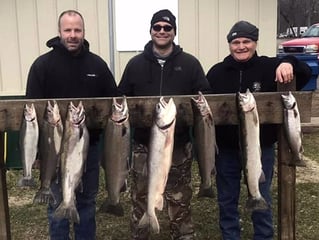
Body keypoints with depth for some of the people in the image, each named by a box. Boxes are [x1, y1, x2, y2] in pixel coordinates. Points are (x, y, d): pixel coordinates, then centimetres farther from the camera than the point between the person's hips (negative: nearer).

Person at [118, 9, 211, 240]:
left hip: (179, 144, -1)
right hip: (144, 144, 1)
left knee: (180, 198, 11)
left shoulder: (190, 63, 2)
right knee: (140, 196, 13)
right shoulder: (136, 64, 5)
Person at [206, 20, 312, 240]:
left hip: (261, 148, -1)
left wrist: (288, 63, -35)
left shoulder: (269, 67, -6)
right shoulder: (217, 72, 0)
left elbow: (306, 73, -13)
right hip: (226, 149, 2)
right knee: (227, 200, 15)